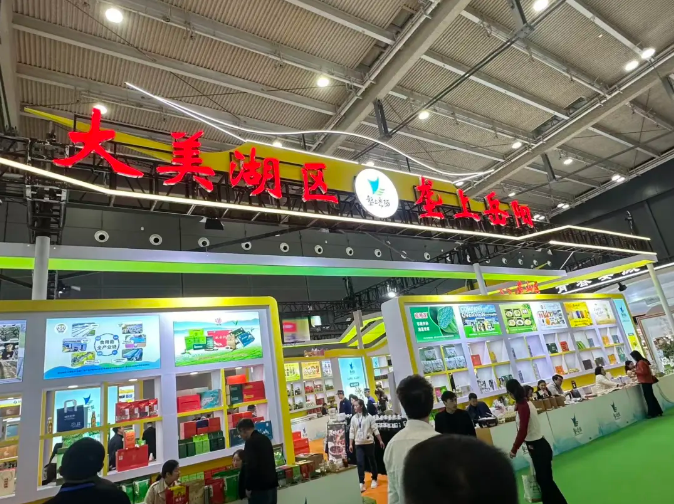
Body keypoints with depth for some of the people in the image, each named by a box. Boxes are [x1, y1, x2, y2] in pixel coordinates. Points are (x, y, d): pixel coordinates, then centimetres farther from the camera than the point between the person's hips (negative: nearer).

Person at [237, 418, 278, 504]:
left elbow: (251, 466, -22)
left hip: (259, 486, -8)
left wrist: (248, 487, -12)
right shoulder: (265, 438, 11)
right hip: (271, 483, 8)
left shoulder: (250, 442, -15)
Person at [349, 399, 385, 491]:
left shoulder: (369, 416, -7)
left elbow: (375, 429, -5)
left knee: (372, 461, 11)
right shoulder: (353, 418, 2)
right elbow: (351, 432, 4)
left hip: (369, 442, -2)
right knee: (360, 463, -5)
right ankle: (362, 483, 0)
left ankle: (374, 479, 28)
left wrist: (380, 441, -6)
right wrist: (350, 444, 1)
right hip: (359, 444, 2)